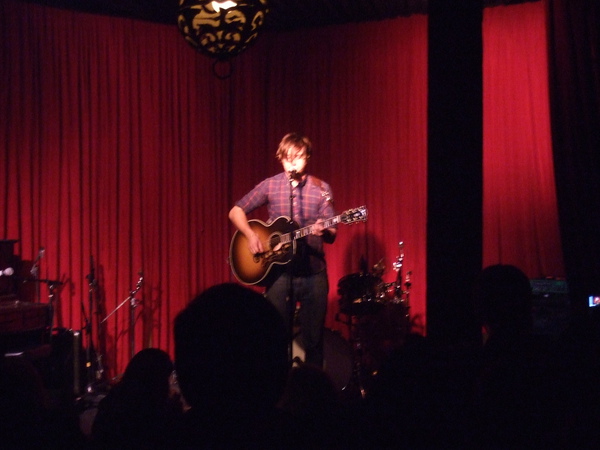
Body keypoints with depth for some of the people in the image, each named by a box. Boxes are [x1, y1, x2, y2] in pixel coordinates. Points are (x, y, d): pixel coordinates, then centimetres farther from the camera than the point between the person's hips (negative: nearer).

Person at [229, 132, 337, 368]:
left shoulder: (321, 189, 3)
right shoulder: (270, 185, 3)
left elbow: (332, 234, 0)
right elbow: (236, 212, 7)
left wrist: (323, 231, -22)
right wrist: (250, 235, -9)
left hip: (313, 272, 0)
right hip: (279, 271, 0)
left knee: (314, 339, 3)